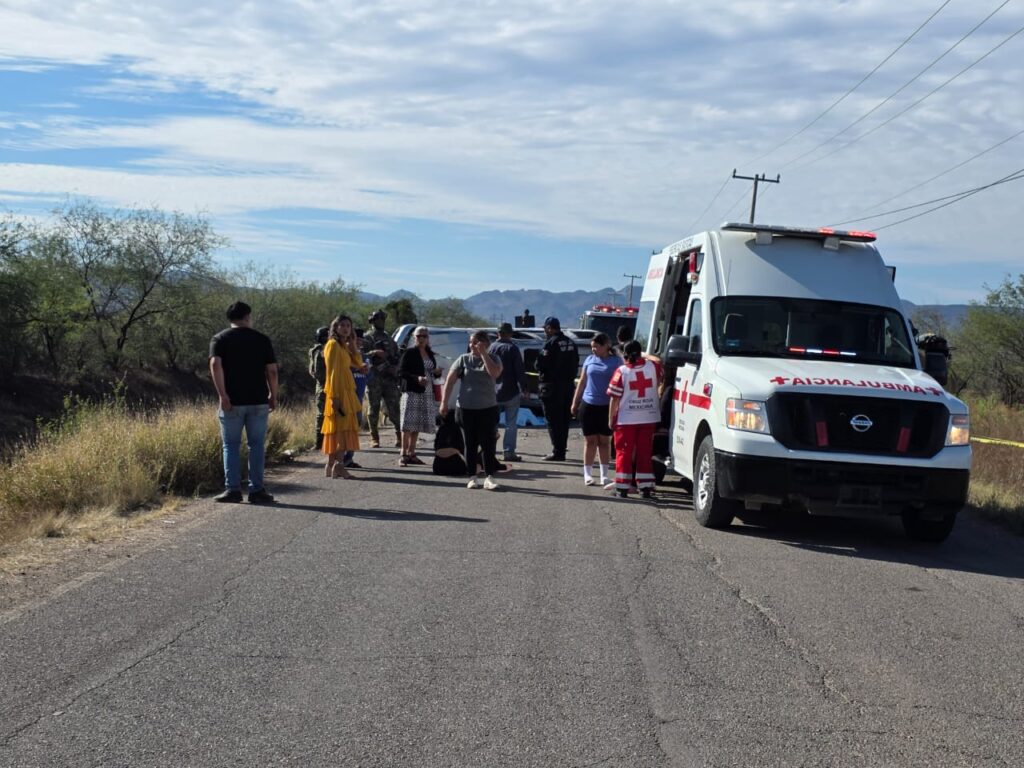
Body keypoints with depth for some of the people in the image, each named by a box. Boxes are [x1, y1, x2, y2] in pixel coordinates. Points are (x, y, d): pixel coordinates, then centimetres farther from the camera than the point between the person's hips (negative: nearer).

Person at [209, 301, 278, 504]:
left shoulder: (220, 339, 3)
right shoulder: (262, 339, 6)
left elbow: (215, 365, -13)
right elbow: (272, 370, 1)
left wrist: (222, 394, -14)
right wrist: (273, 395, 11)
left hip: (232, 402, -1)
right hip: (258, 401, 1)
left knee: (231, 445, 6)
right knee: (256, 445, 6)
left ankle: (232, 489, 0)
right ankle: (256, 489, 5)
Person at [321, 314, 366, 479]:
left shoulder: (344, 346, 18)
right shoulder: (333, 344, -9)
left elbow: (358, 364, 12)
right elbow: (332, 372, -16)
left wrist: (353, 346, 3)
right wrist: (335, 396, -22)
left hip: (347, 392, 9)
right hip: (338, 393, -9)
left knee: (338, 429, 9)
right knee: (341, 427, -14)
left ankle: (331, 465, 13)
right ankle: (338, 465, -19)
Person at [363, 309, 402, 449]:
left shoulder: (389, 338, 20)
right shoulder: (367, 338, 6)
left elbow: (397, 356, 20)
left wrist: (395, 368, 1)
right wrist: (374, 352, -22)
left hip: (390, 378, 3)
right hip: (374, 378, -3)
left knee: (393, 408, -3)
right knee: (374, 408, 1)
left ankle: (399, 435, 1)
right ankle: (374, 438, 5)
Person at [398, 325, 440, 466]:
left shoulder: (430, 354, 16)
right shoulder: (409, 352, -4)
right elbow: (401, 372, -10)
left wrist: (437, 373, 1)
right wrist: (416, 378, -23)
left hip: (427, 393, 6)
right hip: (412, 391, -6)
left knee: (417, 424, 9)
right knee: (408, 423, -10)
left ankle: (411, 453, 14)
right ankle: (404, 454, -9)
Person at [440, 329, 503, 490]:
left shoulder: (493, 359, 3)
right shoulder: (463, 359, 3)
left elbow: (495, 373, -20)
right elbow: (449, 381, 2)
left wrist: (483, 353, -17)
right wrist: (444, 402, -4)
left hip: (488, 408, -1)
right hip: (467, 408, 1)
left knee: (488, 444, -3)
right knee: (471, 444, 6)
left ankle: (489, 477, 0)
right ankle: (472, 477, 12)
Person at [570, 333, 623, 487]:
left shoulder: (616, 361, -1)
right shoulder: (589, 360, 8)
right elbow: (582, 382, 13)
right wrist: (574, 403, 11)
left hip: (607, 407, -2)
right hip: (588, 405, 2)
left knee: (604, 441, 6)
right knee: (590, 440, 5)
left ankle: (604, 474, 14)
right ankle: (587, 473, 12)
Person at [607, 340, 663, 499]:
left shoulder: (622, 372, -11)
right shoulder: (653, 366, -4)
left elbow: (615, 398, -9)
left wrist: (611, 419, -1)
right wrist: (646, 356, 29)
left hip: (626, 420, -3)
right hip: (649, 418, 3)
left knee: (624, 453, 6)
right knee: (645, 453, 10)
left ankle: (622, 487, 5)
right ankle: (646, 487, 10)